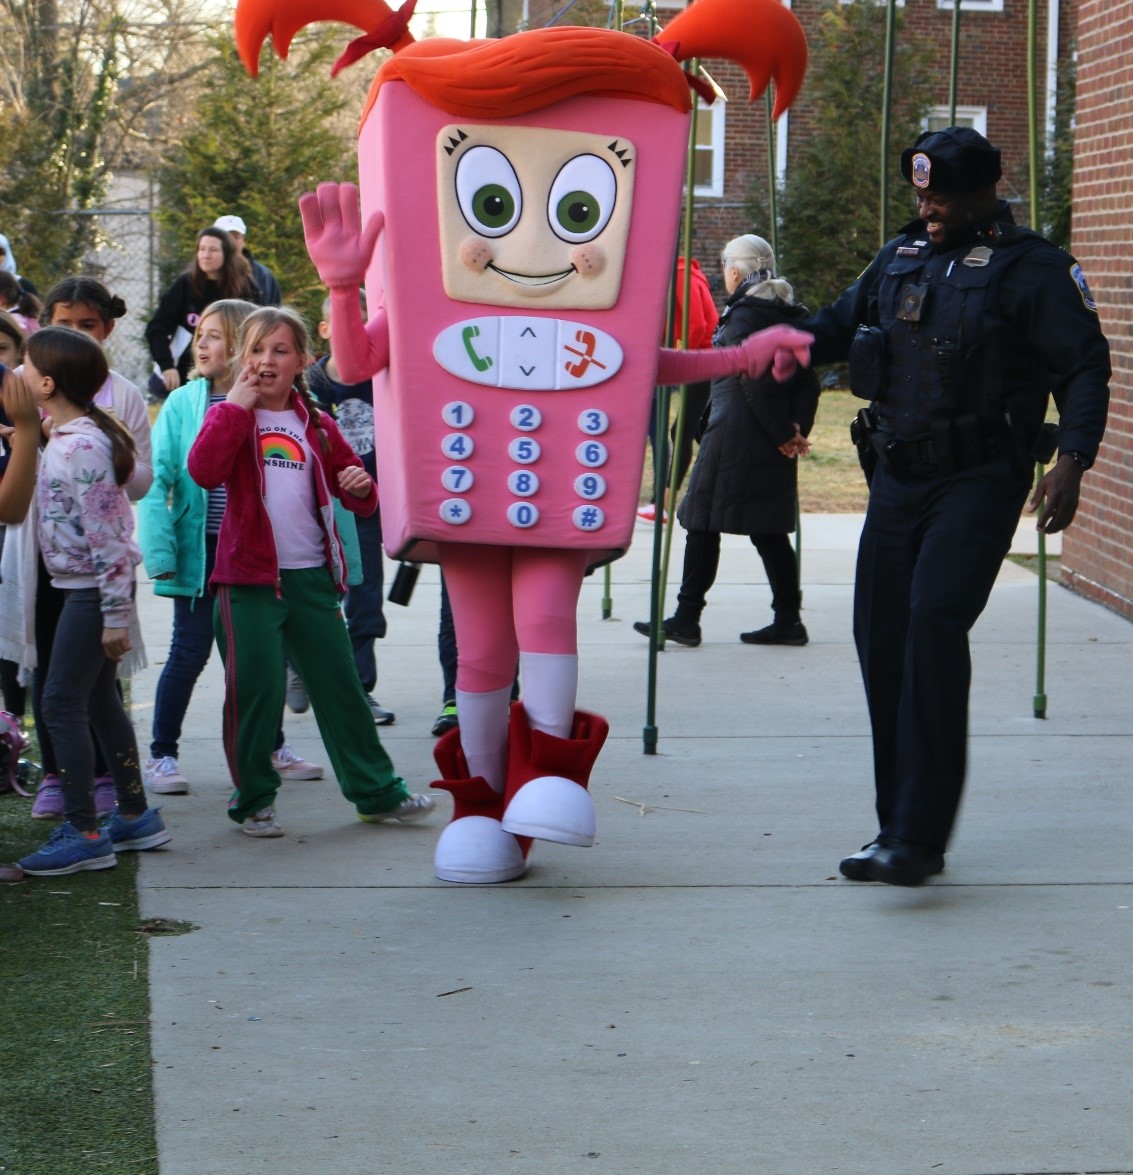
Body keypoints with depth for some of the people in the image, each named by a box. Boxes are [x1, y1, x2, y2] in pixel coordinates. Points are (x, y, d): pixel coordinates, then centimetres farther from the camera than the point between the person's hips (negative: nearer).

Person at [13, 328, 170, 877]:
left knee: (62, 703, -8)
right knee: (99, 701, 15)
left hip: (93, 588, -10)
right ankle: (135, 816, 24)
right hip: (84, 586, 10)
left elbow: (107, 535, -22)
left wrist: (115, 613, -21)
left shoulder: (83, 446, -20)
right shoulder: (63, 437, 10)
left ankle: (85, 834, -4)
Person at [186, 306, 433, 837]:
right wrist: (237, 404, -17)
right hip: (249, 577, -3)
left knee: (340, 685, 9)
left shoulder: (317, 425, 13)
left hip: (312, 577, 4)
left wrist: (361, 485, -4)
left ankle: (376, 791, 17)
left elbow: (353, 487, 20)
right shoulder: (229, 417, 2)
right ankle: (253, 799, 11)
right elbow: (203, 470, -18)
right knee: (254, 690, -4)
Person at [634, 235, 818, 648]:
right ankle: (788, 619, 10)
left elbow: (754, 382, -17)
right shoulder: (791, 315, 13)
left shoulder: (742, 316, -10)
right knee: (768, 529, 11)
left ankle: (686, 618, -1)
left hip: (733, 435, -8)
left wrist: (783, 433, -11)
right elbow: (808, 381, 9)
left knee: (703, 524, -2)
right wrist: (796, 428, 0)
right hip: (772, 444, 8)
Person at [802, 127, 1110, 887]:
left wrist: (1072, 460, -18)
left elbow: (1084, 365, -5)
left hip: (979, 482, -6)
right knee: (881, 638, 4)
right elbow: (841, 325, 25)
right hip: (898, 478, 7)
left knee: (934, 622, -21)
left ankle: (920, 836, -21)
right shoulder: (900, 259, 14)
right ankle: (900, 829, 15)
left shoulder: (1031, 268, -3)